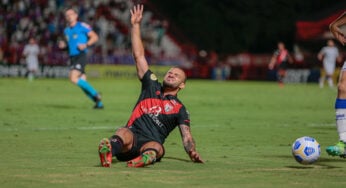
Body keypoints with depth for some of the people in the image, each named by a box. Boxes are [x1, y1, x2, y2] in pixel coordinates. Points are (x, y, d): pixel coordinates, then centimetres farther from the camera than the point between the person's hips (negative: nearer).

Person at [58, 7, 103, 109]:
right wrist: (63, 45, 8)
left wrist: (86, 45, -17)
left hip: (81, 56, -7)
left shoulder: (82, 26, -3)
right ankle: (99, 103, 11)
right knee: (82, 82, 3)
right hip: (72, 57, 7)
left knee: (73, 78, -23)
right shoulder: (66, 30, 17)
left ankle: (95, 94, -11)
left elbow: (95, 37, -3)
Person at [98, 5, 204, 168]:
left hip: (152, 142, -1)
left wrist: (193, 152, -14)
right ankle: (108, 149, -68)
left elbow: (187, 137, 10)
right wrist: (135, 25, 24)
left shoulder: (179, 109, 19)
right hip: (132, 136, 1)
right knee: (123, 133, -35)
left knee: (156, 147, -37)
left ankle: (147, 157, -71)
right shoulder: (152, 86, 27)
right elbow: (138, 56, 26)